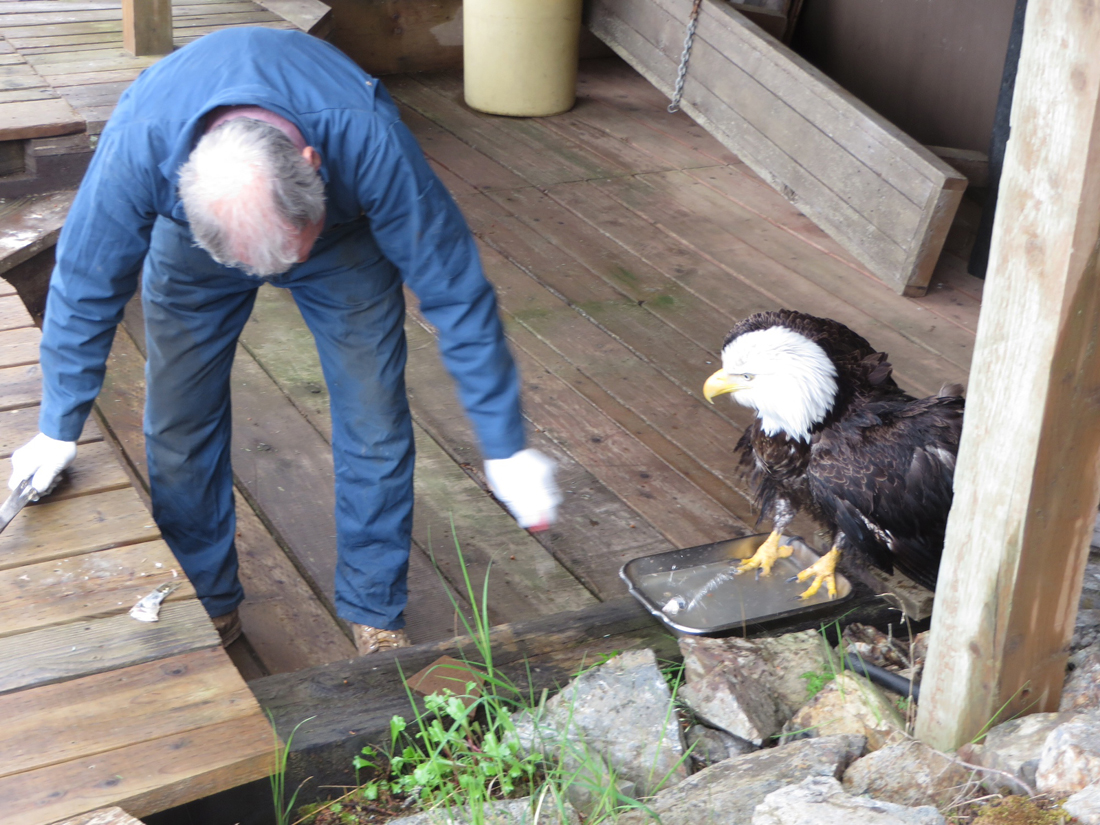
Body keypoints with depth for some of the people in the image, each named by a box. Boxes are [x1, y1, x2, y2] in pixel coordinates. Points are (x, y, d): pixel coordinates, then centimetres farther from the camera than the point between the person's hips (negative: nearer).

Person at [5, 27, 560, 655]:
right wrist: (59, 430, -10)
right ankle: (208, 607, 22)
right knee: (179, 427, -1)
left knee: (376, 423, -6)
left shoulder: (369, 141, -43)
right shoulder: (138, 145, -40)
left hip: (347, 232, -1)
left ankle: (375, 612, 14)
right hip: (194, 240, 1)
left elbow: (456, 291, -32)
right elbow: (86, 286, -22)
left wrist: (505, 448, -27)